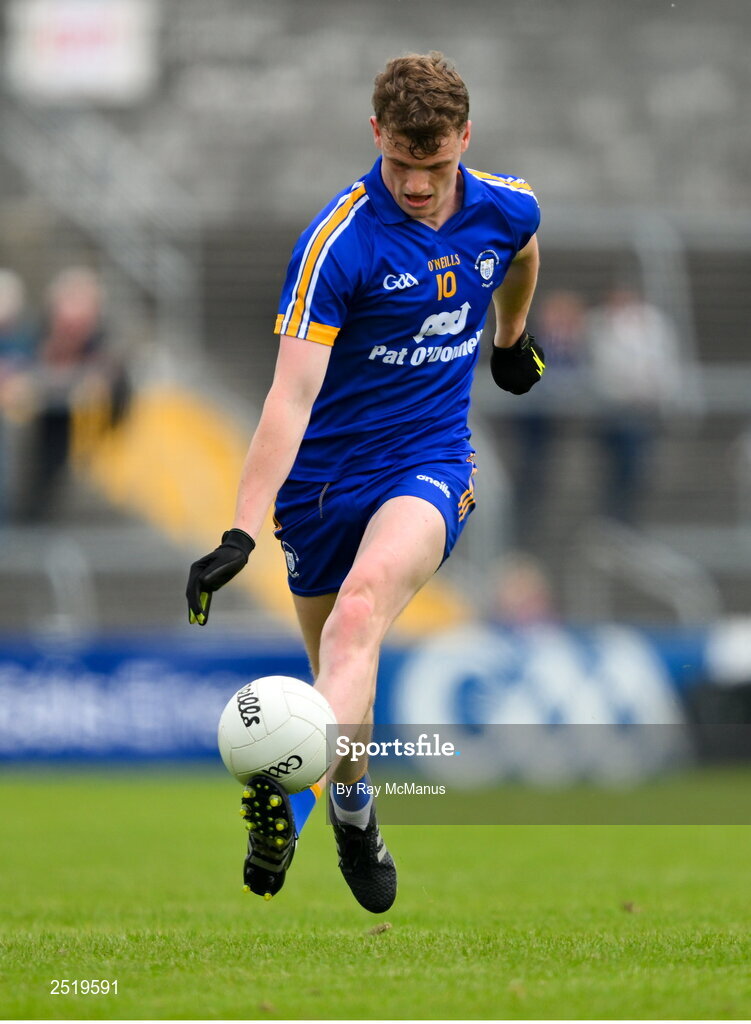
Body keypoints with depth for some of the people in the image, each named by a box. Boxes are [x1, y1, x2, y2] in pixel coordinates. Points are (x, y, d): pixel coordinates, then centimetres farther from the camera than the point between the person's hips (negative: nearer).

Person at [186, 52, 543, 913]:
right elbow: (292, 396, -23)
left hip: (430, 463, 0)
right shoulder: (339, 242, -19)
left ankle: (296, 788, -46)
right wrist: (241, 533, -31)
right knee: (340, 669, 9)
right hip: (326, 476, 0)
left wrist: (512, 340, 41)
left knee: (366, 595, -30)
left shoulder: (507, 210, -5)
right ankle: (352, 811, 38)